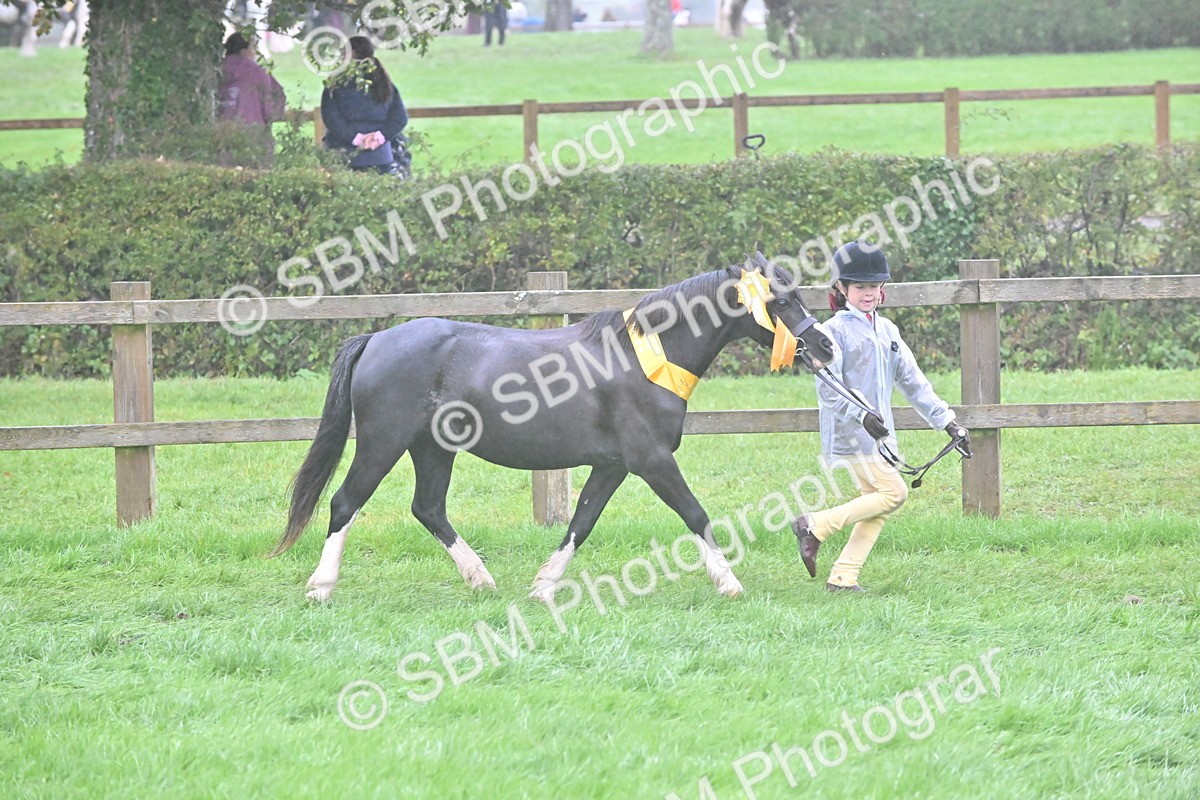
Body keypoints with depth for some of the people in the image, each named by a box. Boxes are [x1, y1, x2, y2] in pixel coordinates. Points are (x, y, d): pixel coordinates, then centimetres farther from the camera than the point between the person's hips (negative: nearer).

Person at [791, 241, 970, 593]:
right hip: (849, 433, -8)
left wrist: (946, 420, 11)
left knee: (878, 505, 4)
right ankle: (815, 526, -9)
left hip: (879, 432, 8)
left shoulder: (887, 331, 15)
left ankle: (843, 577, 8)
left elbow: (912, 381, 17)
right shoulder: (836, 330, -7)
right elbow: (827, 388, -17)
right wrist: (860, 416, -31)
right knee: (894, 492, -15)